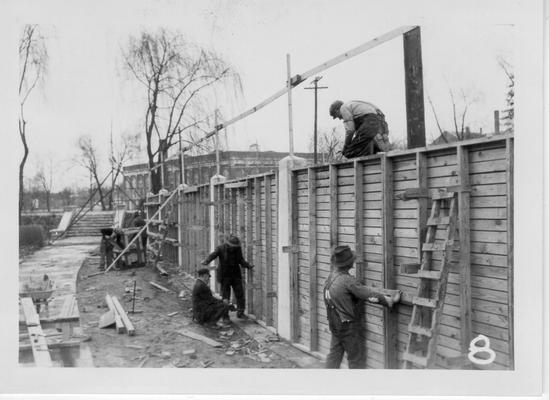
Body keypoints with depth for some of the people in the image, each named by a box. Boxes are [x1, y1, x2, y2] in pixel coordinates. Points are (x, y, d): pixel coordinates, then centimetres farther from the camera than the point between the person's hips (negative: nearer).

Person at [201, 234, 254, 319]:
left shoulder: (238, 249, 0)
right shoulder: (221, 249, -11)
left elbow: (241, 260, 5)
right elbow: (212, 255, -24)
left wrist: (248, 265, -13)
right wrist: (206, 261, -45)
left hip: (236, 275, 3)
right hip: (225, 276, -3)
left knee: (240, 294, 2)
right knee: (225, 296, -1)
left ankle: (240, 313, 16)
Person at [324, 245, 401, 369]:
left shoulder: (332, 276, 2)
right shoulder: (347, 280, -24)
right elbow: (368, 294, -21)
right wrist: (390, 301, -10)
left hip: (335, 324, 8)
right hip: (348, 326, -8)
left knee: (334, 354, 18)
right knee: (356, 360, 7)